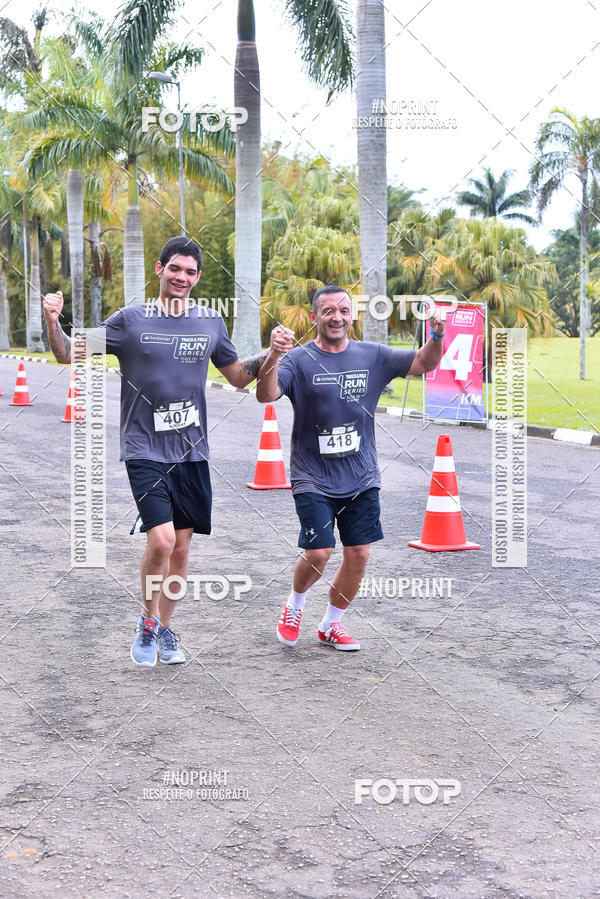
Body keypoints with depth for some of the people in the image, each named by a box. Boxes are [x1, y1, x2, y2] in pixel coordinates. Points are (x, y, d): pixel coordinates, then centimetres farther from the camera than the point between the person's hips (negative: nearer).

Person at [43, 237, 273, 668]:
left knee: (182, 547, 8)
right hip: (145, 450, -3)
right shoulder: (130, 320, -1)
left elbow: (239, 376, 18)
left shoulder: (211, 322, 8)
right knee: (161, 539, -17)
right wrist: (53, 322, -20)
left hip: (191, 452, 4)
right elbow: (70, 354, 0)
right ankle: (148, 620, 9)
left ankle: (165, 629, 27)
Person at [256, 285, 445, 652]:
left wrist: (437, 337, -14)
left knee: (359, 555, 4)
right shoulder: (300, 359, -7)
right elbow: (266, 395, -22)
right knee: (318, 553, -11)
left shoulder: (373, 356, 5)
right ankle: (295, 605, 21)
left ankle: (331, 625, 26)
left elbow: (424, 364, 7)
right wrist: (274, 354, -40)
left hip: (362, 479, 4)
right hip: (314, 479, -4)